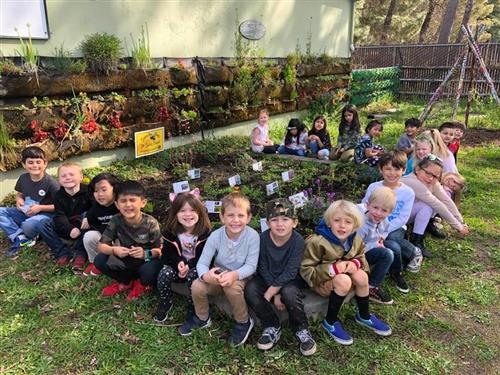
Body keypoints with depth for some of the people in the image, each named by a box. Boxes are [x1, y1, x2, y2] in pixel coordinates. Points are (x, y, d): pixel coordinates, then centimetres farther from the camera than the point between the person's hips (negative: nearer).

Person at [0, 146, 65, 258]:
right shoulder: (23, 178, 1)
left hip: (45, 214, -7)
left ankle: (60, 249, -22)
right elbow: (20, 194, 20)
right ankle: (20, 238, -11)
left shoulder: (50, 183, -17)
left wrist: (40, 208, -21)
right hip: (25, 213, 7)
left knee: (29, 225, -38)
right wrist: (19, 200, -3)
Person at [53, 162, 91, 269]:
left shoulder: (88, 190, -10)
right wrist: (70, 229, -33)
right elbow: (59, 216, -14)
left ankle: (81, 253, -28)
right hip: (69, 227, 3)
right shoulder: (59, 196, -4)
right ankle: (63, 252, -16)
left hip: (85, 226, -3)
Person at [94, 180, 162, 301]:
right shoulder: (116, 221, -15)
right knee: (99, 260, -17)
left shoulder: (150, 223, -22)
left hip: (146, 261, -3)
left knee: (149, 271, -35)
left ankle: (143, 284, 5)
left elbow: (160, 250, -18)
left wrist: (146, 254, -38)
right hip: (125, 261, 3)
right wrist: (114, 250, -33)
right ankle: (125, 282, 8)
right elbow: (100, 246, -12)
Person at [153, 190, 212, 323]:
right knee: (164, 274, -26)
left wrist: (188, 266, -26)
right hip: (177, 264, 3)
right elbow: (167, 254, -4)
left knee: (193, 276, -34)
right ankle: (165, 305, 1)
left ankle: (194, 308, -6)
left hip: (197, 266, -2)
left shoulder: (205, 231, -16)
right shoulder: (170, 231, -9)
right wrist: (179, 263, -25)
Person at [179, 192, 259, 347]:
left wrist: (234, 275, -39)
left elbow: (251, 266, -20)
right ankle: (202, 318, 11)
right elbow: (202, 263, -18)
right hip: (218, 275, 3)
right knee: (197, 286, -21)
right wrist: (205, 275, -41)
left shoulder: (252, 236, -22)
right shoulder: (215, 236, -17)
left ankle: (243, 322, -5)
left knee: (232, 287, -35)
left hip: (241, 277, -2)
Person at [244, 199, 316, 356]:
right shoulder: (263, 238, -15)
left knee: (289, 293, -34)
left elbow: (290, 273, -24)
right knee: (250, 289, -25)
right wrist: (276, 294, -17)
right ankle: (272, 327, -4)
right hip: (268, 279, 3)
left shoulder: (298, 241, -21)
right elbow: (263, 269, -11)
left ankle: (302, 330, -6)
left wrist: (269, 293, -26)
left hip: (291, 280, -3)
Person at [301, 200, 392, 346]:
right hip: (321, 279, -6)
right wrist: (332, 269, -32)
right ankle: (330, 322, -13)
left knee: (362, 276, -20)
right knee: (344, 281, -32)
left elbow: (361, 256, 10)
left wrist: (355, 263, -17)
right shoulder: (317, 242, -27)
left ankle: (364, 316, 6)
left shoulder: (356, 240, -7)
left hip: (343, 273, 6)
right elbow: (305, 270, -22)